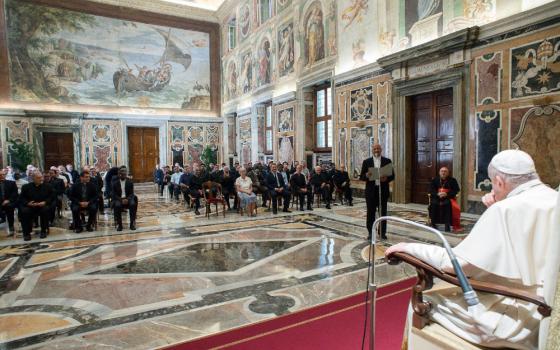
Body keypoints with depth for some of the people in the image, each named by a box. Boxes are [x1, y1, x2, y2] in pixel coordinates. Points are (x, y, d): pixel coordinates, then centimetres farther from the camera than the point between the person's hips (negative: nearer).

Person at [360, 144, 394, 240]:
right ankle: (370, 232, 14)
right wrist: (367, 175, -19)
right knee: (370, 213, 4)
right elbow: (361, 177, 3)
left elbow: (392, 175, 5)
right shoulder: (366, 162, 5)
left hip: (383, 190, 0)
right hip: (371, 191, 0)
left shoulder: (387, 161, 5)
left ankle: (383, 232, 17)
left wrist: (386, 178, -17)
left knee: (383, 212, 6)